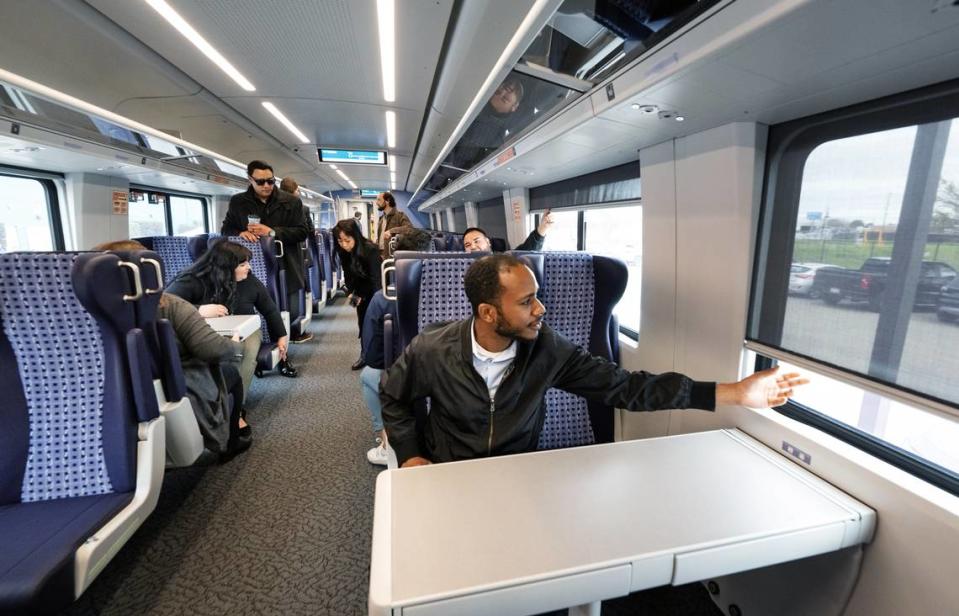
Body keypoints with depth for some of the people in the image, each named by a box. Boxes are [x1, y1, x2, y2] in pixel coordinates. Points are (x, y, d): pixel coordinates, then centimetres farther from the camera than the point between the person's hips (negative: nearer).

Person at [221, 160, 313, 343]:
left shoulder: (291, 202, 0)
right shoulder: (238, 202, 6)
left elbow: (303, 231, -7)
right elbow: (225, 230, 12)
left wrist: (273, 232, -19)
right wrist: (240, 233, -12)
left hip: (285, 268, -1)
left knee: (291, 312, 10)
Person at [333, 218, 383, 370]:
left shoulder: (370, 249, -32)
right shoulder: (343, 252, -14)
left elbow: (376, 278, -32)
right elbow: (348, 274, -3)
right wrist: (350, 293, -14)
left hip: (377, 288, -5)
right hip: (361, 290, 5)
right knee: (363, 322, 9)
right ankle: (365, 354, 20)